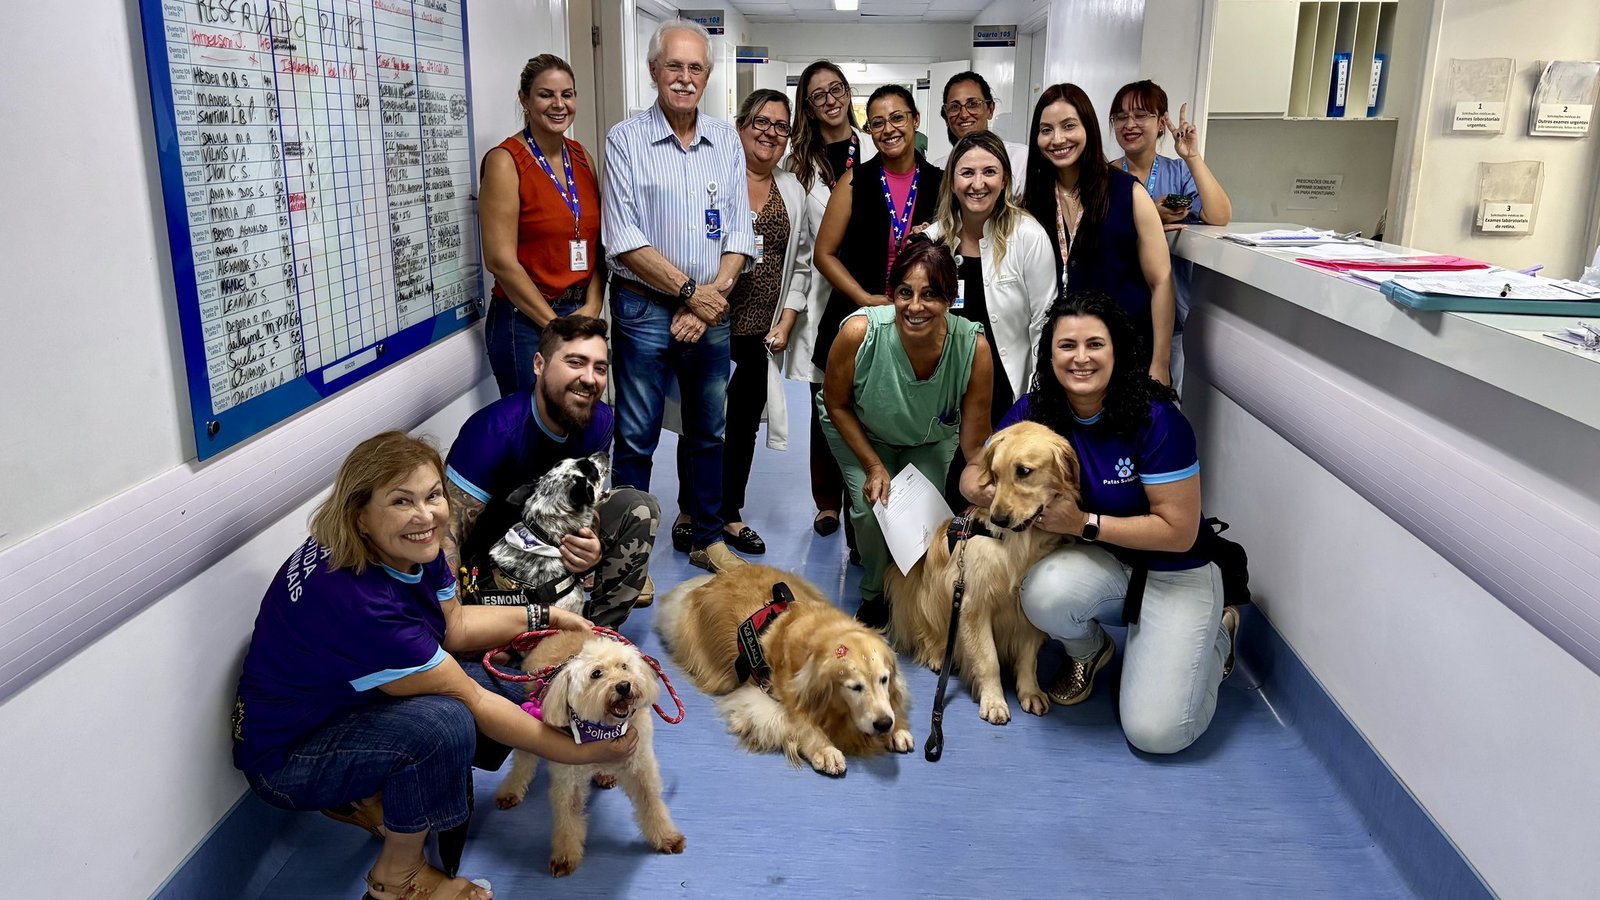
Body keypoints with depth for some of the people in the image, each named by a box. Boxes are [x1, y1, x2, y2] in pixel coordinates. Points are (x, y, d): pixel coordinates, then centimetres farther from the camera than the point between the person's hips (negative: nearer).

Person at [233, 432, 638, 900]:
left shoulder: (412, 548, -11)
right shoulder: (355, 599, -35)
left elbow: (454, 624, 7)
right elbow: (470, 700, -28)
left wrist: (545, 616, 0)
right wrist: (579, 752, -22)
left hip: (351, 700, 9)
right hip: (287, 756, -8)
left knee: (510, 689, -4)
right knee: (444, 721, -32)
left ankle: (366, 800, 12)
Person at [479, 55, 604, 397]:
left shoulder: (581, 156, 8)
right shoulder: (505, 161, -10)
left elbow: (598, 242, 8)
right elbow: (501, 260, -15)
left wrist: (591, 308, -7)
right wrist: (555, 325, -13)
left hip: (583, 314, 6)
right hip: (526, 321, -6)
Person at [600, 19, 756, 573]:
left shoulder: (726, 140, 9)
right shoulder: (626, 140, -3)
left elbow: (739, 230, 5)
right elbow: (623, 238, -11)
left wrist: (715, 292, -9)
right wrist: (690, 290, -14)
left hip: (713, 313, 4)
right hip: (645, 311, -4)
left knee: (708, 432, 15)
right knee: (636, 438, 2)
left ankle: (706, 537, 30)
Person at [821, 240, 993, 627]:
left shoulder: (973, 347, -34)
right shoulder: (859, 332, -36)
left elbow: (974, 444, -24)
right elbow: (836, 404, -16)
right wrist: (874, 466, -20)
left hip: (931, 439, 1)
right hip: (858, 430, 0)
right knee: (873, 508, -21)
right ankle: (876, 594, 12)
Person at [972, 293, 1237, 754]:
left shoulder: (1157, 419, -23)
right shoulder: (1034, 411, -9)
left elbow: (1179, 531, -20)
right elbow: (973, 473, -2)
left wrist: (1085, 523, -27)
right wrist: (983, 489, -27)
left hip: (1175, 574, -3)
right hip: (1101, 563, 3)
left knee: (1156, 732, -13)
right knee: (1047, 592, -34)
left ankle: (1216, 636, 18)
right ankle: (1088, 651, 5)